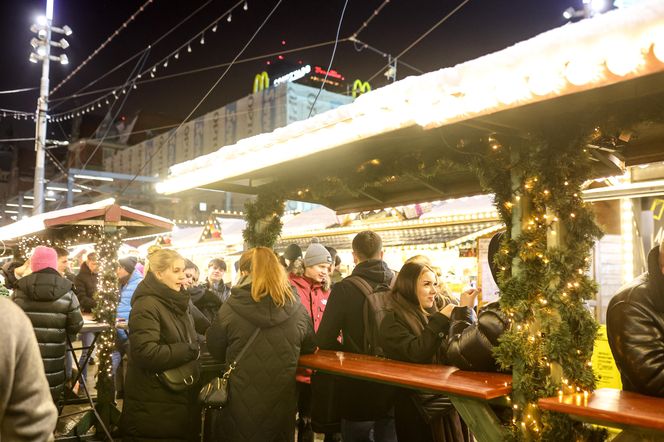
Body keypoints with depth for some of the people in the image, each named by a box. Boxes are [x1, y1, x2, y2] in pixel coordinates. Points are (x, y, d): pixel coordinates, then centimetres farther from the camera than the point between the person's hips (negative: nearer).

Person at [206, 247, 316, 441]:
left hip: (241, 400, -1)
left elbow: (214, 348, -1)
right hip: (280, 399, 2)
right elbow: (310, 347, 7)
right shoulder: (298, 309, -9)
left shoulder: (231, 307, -15)